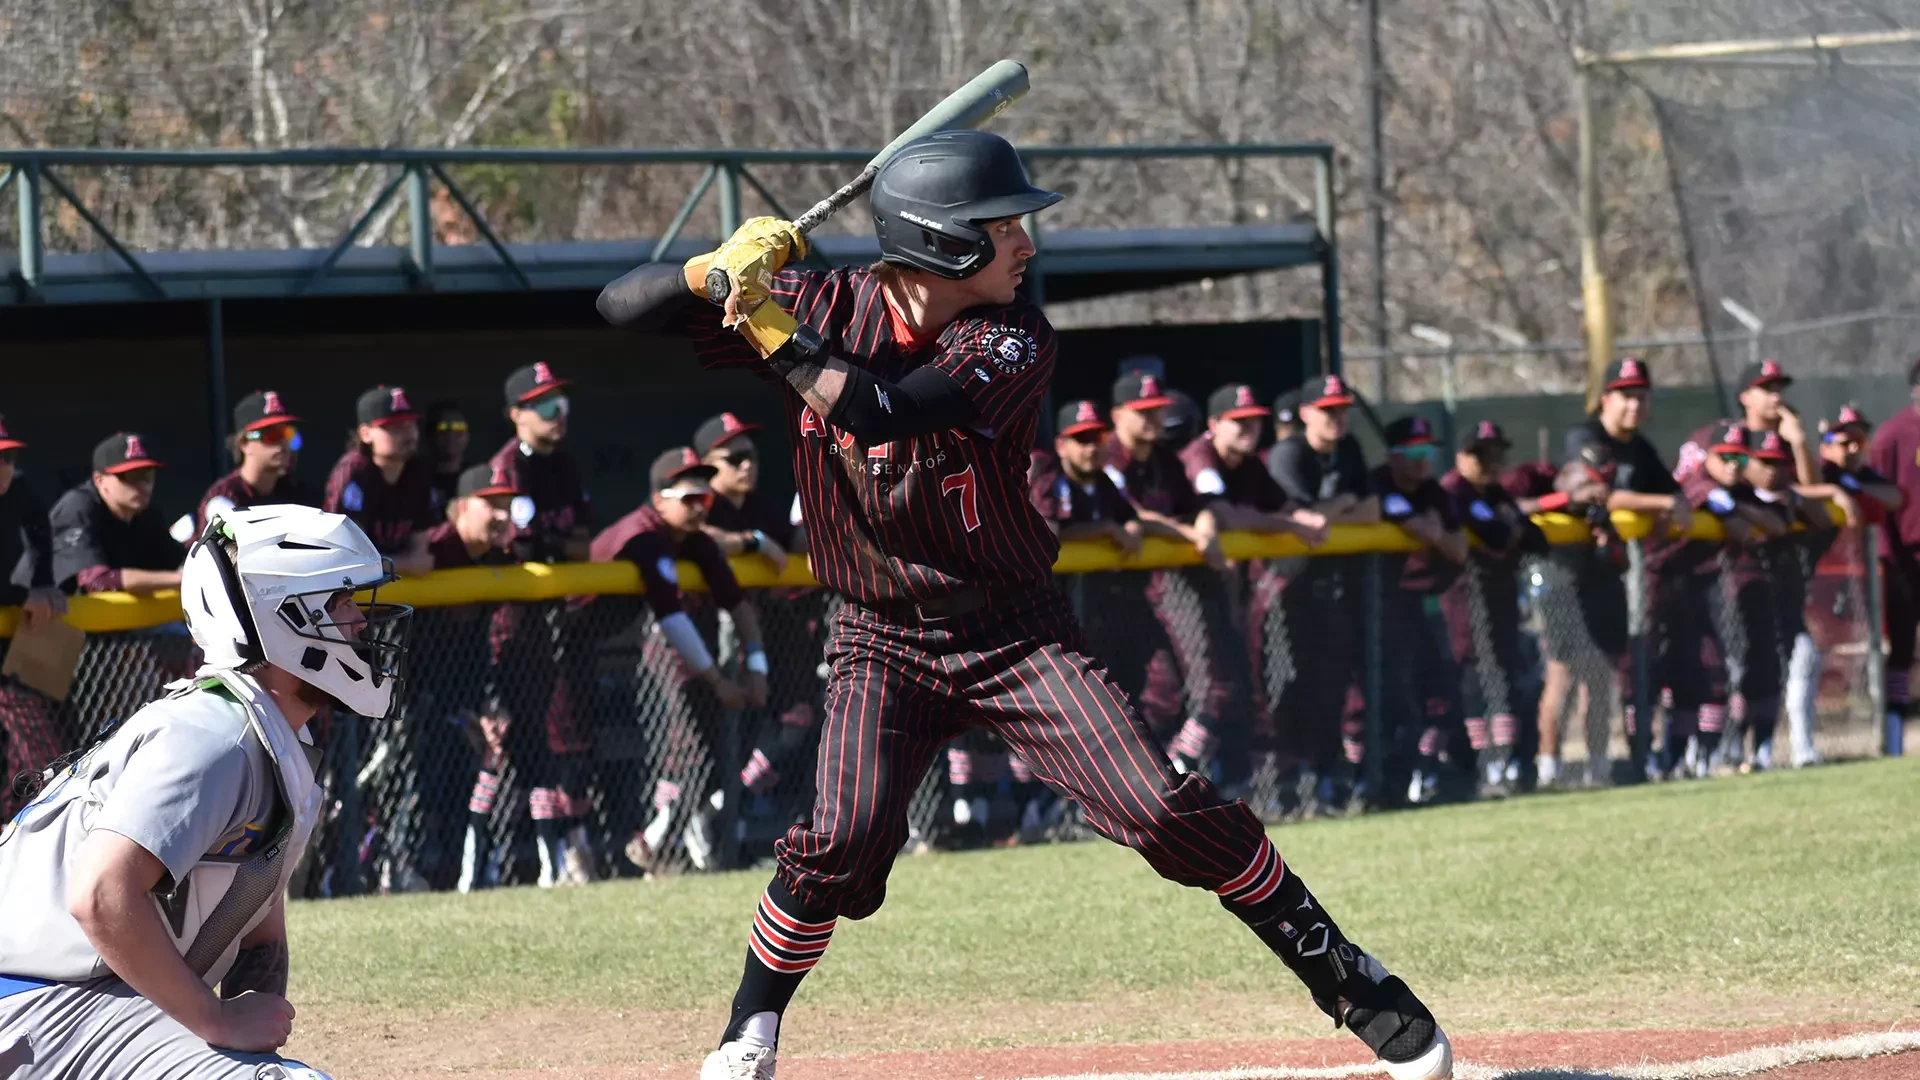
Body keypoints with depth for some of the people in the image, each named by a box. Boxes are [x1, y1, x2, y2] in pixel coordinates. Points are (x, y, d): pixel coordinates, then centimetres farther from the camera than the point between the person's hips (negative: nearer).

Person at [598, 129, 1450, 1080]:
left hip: (1013, 631, 0)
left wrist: (771, 326, -27)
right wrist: (720, 271, -29)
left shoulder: (1013, 342, -13)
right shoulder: (825, 306, -8)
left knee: (1169, 813, -11)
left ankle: (1349, 984, 2)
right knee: (844, 841, -20)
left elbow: (877, 412, -29)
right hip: (883, 641, 0)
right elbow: (626, 307, -10)